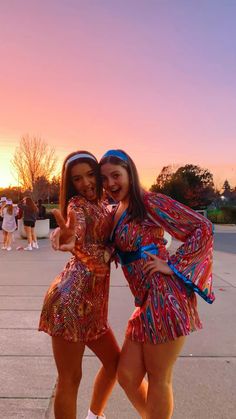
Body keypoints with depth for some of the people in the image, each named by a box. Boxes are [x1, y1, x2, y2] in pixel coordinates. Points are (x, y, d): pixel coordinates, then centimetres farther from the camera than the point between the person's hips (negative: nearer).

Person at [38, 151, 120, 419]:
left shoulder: (100, 207, 18)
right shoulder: (77, 204, -7)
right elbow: (78, 233, -27)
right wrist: (68, 237, -48)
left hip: (92, 302, 9)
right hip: (71, 298, -9)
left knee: (115, 362, 20)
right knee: (70, 378, 2)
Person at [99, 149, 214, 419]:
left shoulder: (150, 203, -10)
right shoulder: (117, 211, 14)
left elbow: (203, 228, -11)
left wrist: (172, 264, -13)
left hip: (165, 299, -8)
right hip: (147, 303, 8)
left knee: (158, 379, 10)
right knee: (127, 376, 14)